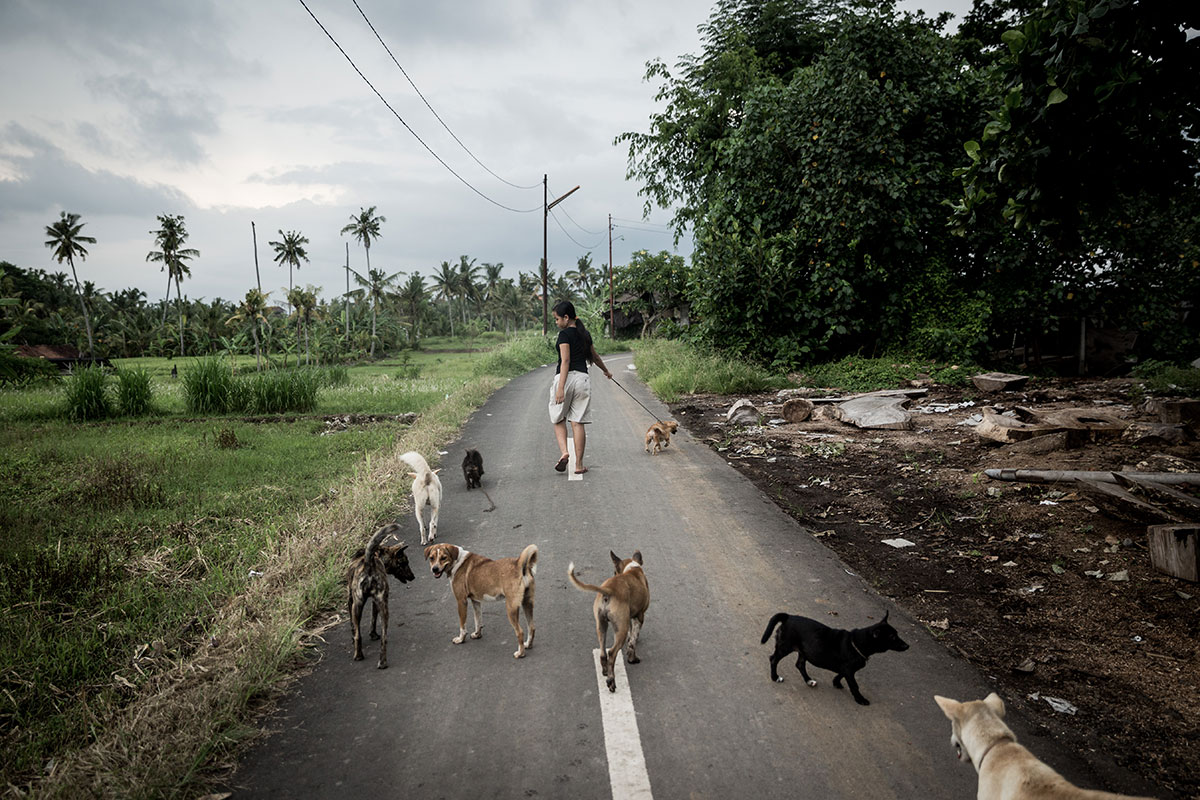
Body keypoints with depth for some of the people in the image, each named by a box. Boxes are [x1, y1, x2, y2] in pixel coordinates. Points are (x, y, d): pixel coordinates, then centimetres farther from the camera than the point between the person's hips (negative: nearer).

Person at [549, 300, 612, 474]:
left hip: (566, 378, -5)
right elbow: (595, 356, 28)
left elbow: (565, 361, -18)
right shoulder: (584, 334, 14)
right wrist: (606, 371, 46)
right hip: (582, 378, 5)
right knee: (578, 422, 5)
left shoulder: (564, 334, -7)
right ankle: (578, 465, 5)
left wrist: (560, 388, -24)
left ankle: (564, 451, -10)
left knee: (559, 419, 11)